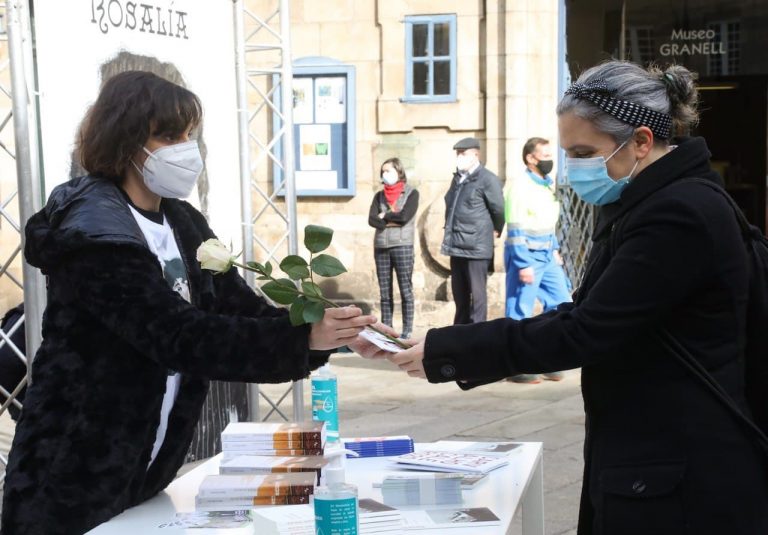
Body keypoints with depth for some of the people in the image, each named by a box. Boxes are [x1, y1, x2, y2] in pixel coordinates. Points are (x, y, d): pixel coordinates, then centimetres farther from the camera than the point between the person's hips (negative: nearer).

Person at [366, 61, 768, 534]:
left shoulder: (679, 215, -20)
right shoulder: (643, 207, 12)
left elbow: (583, 332, -22)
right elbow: (585, 318, 12)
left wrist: (445, 352, -17)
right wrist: (463, 355, 2)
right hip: (638, 464, 9)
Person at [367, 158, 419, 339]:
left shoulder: (411, 193, 2)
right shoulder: (379, 195, 13)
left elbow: (404, 216, -13)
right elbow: (372, 220, 0)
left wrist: (384, 216, 0)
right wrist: (394, 222, -11)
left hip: (402, 246, -4)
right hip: (380, 247, 4)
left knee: (406, 290, -3)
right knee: (384, 293, 6)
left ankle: (407, 331, 0)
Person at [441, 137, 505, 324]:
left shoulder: (487, 179, -10)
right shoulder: (457, 178, 15)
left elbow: (498, 209, -6)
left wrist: (495, 231, 5)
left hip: (476, 246, -8)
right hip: (456, 245, 8)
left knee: (477, 293, -3)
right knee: (459, 293, 14)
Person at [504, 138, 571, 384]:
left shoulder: (548, 183, 12)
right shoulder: (519, 184, -12)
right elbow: (516, 228, -16)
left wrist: (555, 249, 14)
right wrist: (523, 264, -19)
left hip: (547, 254, 8)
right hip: (526, 254, -8)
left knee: (561, 304, 8)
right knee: (520, 311, -2)